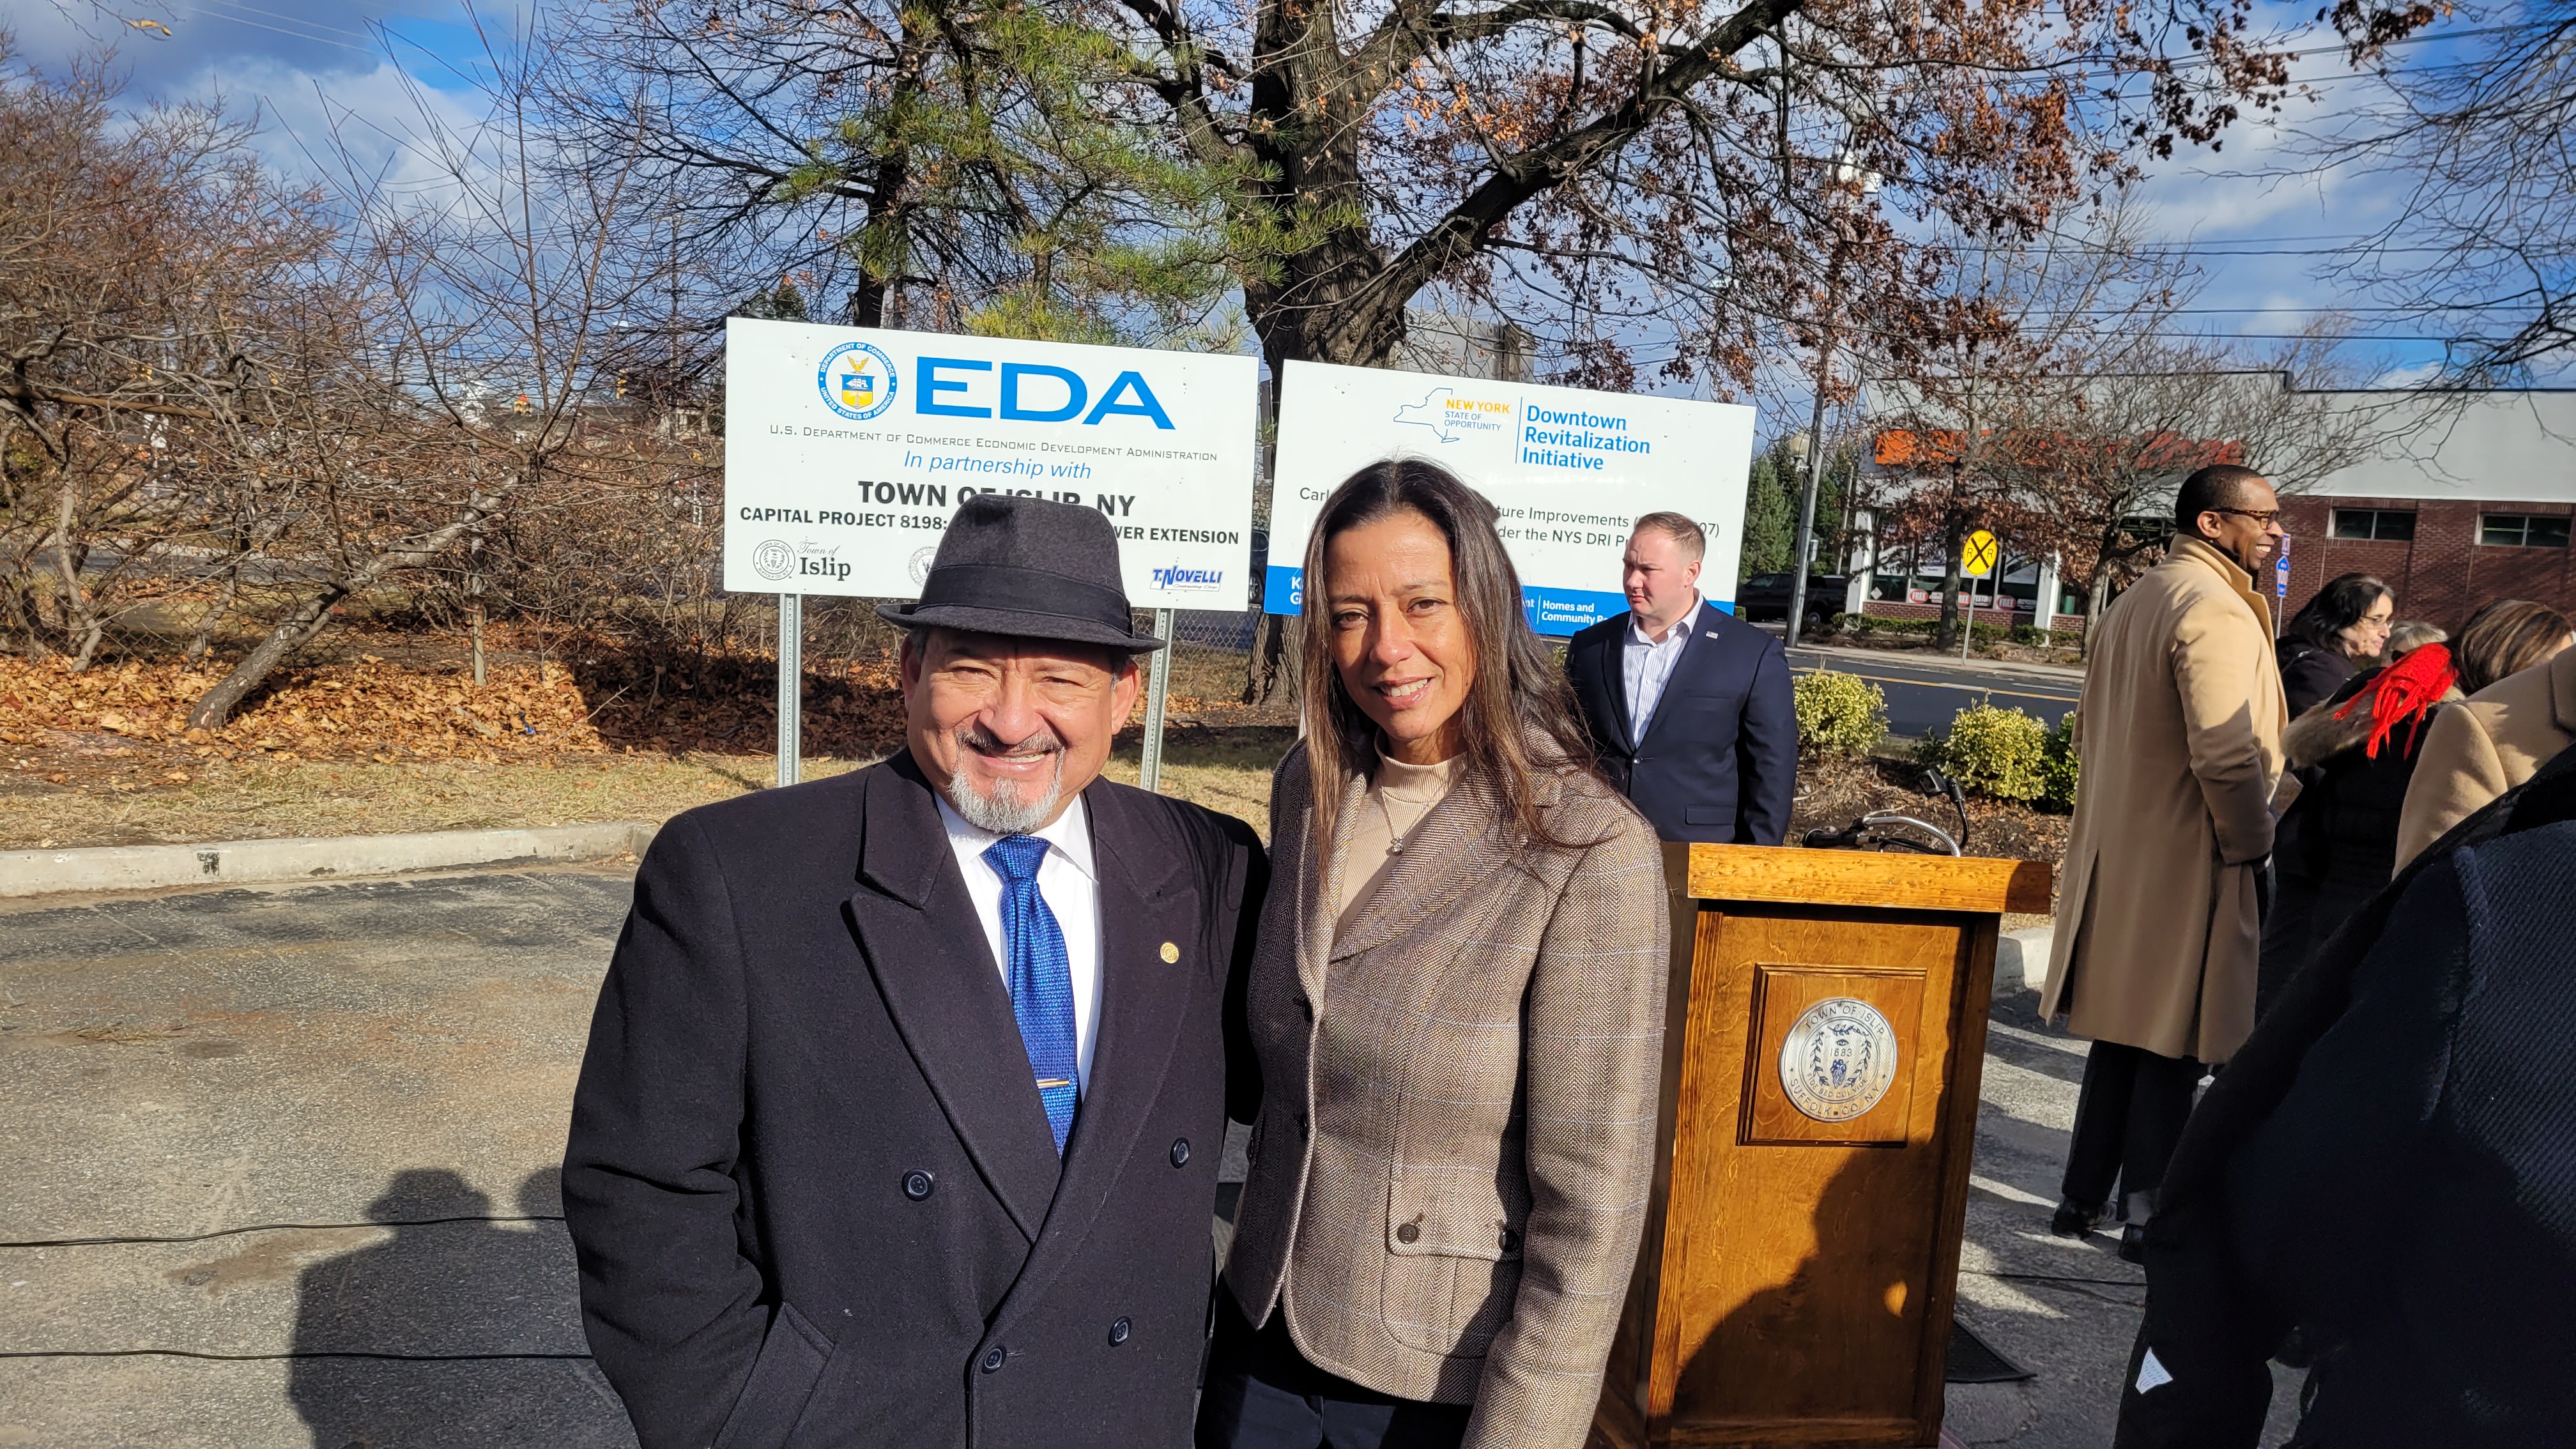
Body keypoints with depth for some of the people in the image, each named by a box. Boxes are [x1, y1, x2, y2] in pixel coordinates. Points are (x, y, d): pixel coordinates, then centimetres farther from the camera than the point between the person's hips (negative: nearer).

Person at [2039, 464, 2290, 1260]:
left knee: (2123, 1033, 16)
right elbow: (2228, 756, -23)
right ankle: (2146, 1212, 10)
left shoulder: (2133, 602, 14)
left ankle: (2083, 1198, 22)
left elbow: (2092, 724, 20)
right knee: (2171, 1045, 1)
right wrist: (2255, 849, -13)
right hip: (2187, 861, -9)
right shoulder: (2217, 608, -16)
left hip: (2116, 851, 9)